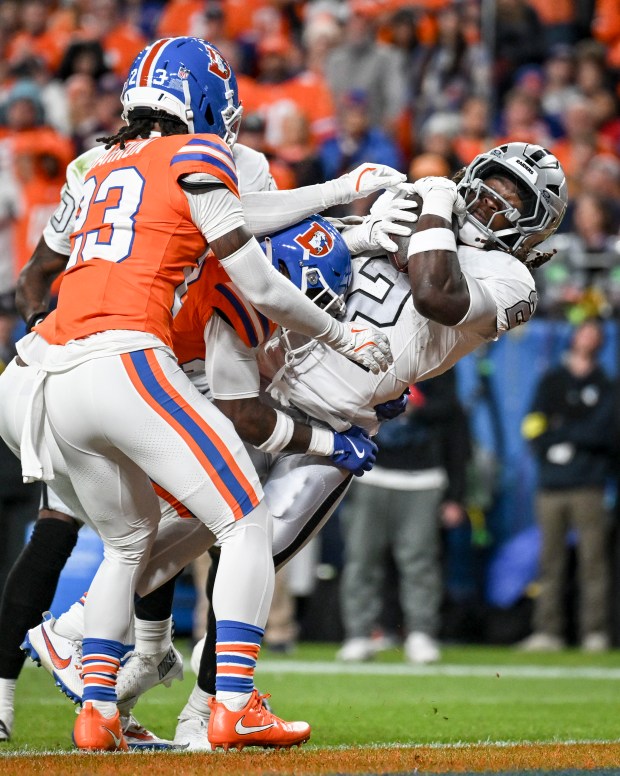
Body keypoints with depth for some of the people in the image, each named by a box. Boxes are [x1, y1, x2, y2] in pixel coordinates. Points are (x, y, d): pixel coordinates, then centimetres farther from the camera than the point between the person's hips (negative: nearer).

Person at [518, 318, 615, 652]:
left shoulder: (606, 386, 11)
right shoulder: (550, 381, 17)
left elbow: (603, 432, -2)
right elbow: (534, 430, 9)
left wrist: (561, 434, -2)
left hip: (588, 486, -2)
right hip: (551, 486, 2)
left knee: (593, 559, -7)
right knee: (550, 561, 0)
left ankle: (595, 633, -7)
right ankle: (548, 632, 2)